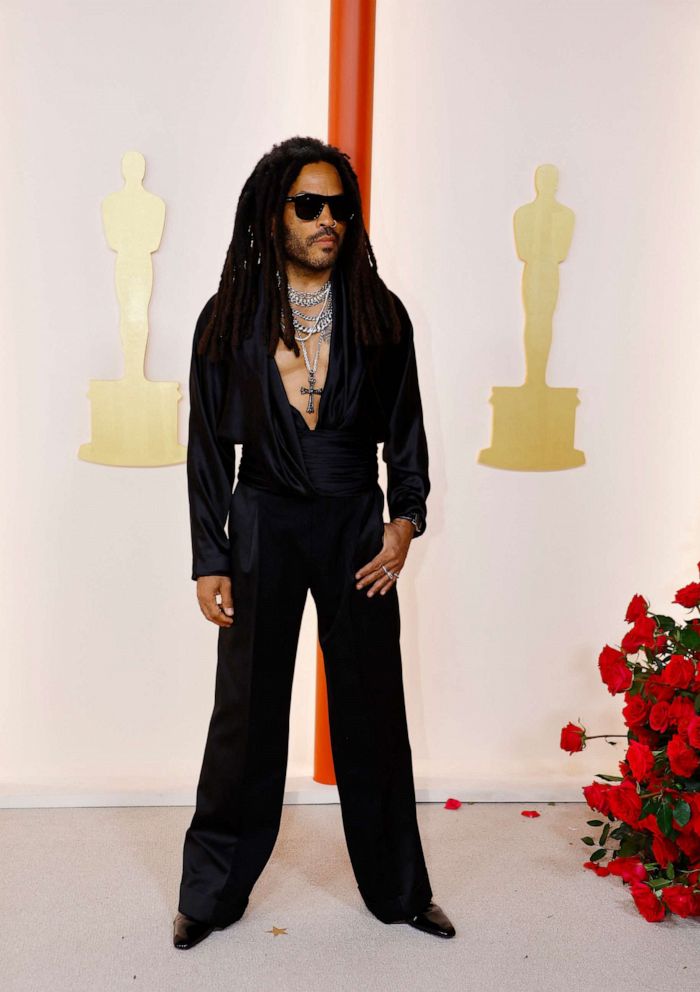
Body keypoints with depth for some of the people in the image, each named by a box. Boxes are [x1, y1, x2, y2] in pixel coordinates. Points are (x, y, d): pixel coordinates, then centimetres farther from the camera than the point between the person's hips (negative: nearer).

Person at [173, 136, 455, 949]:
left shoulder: (379, 316, 2)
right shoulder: (229, 318, -1)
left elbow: (405, 429, 6)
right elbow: (208, 445, 0)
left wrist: (405, 521, -6)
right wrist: (209, 561, -4)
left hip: (356, 527, 1)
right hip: (264, 524, -1)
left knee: (372, 707, 9)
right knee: (248, 710, 7)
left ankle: (398, 888, 28)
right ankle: (213, 891, 27)